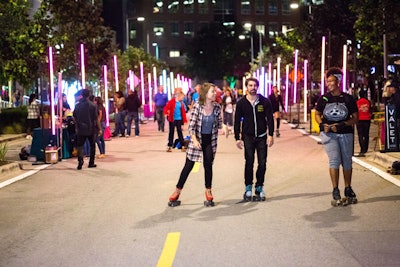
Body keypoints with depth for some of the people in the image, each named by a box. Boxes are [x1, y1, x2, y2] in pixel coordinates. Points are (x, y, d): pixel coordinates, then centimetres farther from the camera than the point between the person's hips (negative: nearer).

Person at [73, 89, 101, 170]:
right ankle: (91, 163, 15)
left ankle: (80, 162, -14)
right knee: (92, 146, 13)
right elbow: (96, 118, -8)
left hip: (81, 129, 1)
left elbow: (75, 118, 6)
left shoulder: (77, 106, 0)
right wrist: (99, 129, -1)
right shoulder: (92, 105, -8)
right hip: (91, 129, -1)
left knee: (80, 145, 4)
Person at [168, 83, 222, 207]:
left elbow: (219, 123, 9)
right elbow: (191, 126, -17)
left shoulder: (217, 107, -5)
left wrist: (223, 126, -13)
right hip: (197, 139, -2)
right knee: (188, 165, 2)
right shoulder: (197, 106, -15)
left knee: (208, 165, 5)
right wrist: (194, 140, -30)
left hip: (210, 141, 2)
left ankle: (208, 192, 19)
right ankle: (177, 192, 13)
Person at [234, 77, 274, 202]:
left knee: (262, 163, 1)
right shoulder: (241, 103, 0)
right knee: (249, 162, -4)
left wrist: (270, 135, -9)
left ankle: (259, 187, 13)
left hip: (262, 136, 1)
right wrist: (237, 138, 1)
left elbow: (270, 119, 0)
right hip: (248, 136, 0)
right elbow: (237, 121, 5)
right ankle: (248, 188, 7)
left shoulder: (265, 101, -1)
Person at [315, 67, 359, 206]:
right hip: (329, 133, -1)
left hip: (346, 133, 1)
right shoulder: (324, 98, 3)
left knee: (347, 161, 10)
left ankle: (348, 189, 26)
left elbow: (355, 117, 0)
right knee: (334, 160, -11)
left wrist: (341, 125, -15)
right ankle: (335, 192, -6)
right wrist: (322, 124, -9)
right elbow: (317, 114, 12)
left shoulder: (348, 98, 0)